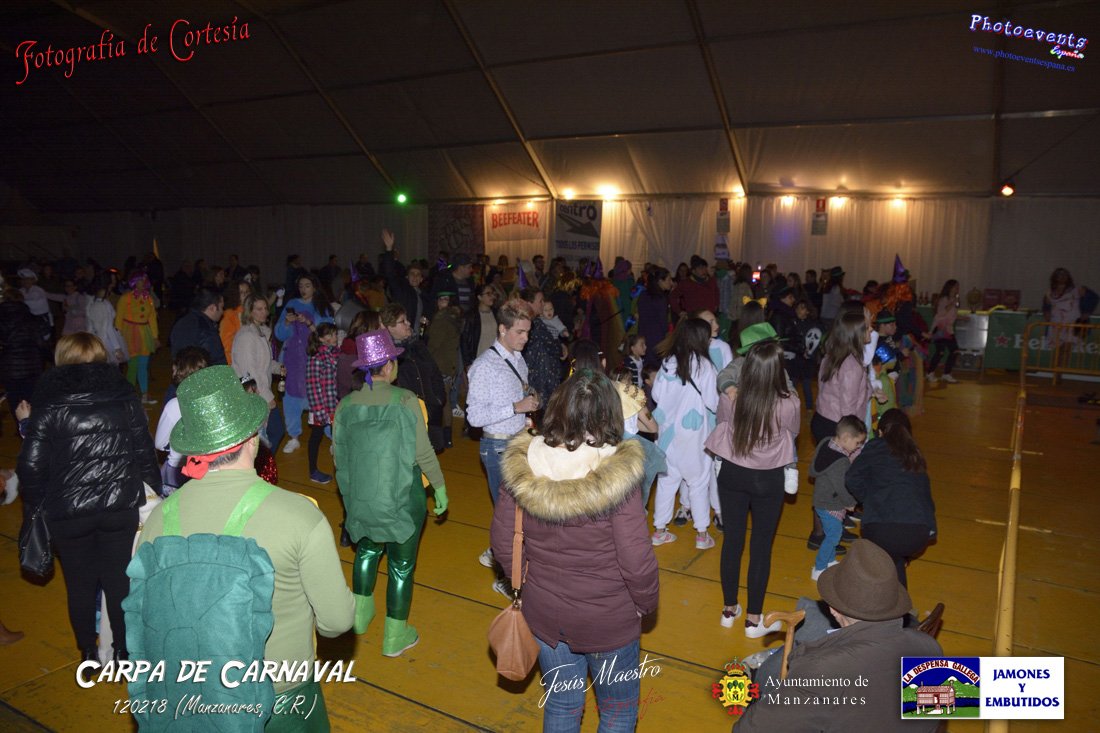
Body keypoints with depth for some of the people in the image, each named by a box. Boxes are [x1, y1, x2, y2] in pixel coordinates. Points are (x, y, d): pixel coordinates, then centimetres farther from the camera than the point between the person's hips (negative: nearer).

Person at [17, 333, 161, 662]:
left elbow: (32, 466, -7)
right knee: (119, 582, 13)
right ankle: (122, 652, 25)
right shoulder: (125, 399, -2)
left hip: (67, 514, -1)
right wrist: (153, 492, 10)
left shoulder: (47, 406, -6)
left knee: (80, 586, 16)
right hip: (121, 509, 1)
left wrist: (32, 510, 7)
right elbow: (145, 454, -1)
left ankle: (88, 655, 31)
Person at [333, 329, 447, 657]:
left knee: (367, 549, 29)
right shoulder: (405, 401, -17)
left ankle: (361, 614, 42)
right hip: (402, 499, -4)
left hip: (359, 498, 4)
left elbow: (338, 453, 4)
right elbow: (423, 453, -14)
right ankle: (395, 636, 24)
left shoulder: (346, 405, -6)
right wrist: (440, 488, 0)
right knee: (401, 564, 12)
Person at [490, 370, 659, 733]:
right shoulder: (617, 475, -25)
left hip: (544, 614, 3)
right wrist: (646, 604, -1)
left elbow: (502, 543, -4)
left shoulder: (523, 464, -14)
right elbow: (636, 561, -21)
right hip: (609, 620, -3)